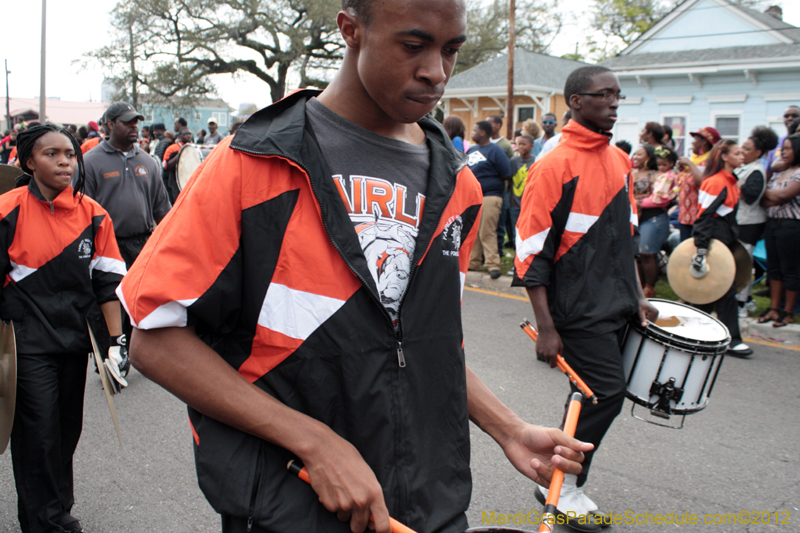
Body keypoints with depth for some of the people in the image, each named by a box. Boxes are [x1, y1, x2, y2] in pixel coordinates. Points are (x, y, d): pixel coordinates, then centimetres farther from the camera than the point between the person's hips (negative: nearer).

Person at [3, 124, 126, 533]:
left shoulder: (93, 215, 1)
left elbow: (107, 282, 2)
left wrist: (115, 340, -2)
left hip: (74, 338, 4)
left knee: (67, 430, 14)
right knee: (39, 432, -1)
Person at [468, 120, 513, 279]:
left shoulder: (495, 151, -6)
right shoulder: (471, 149, 16)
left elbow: (506, 175, -8)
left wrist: (486, 181, -2)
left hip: (489, 197, -7)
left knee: (487, 232, -9)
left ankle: (493, 264, -4)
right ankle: (473, 262, 21)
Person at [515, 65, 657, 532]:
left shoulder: (619, 160, 12)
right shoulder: (555, 166, -12)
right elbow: (532, 250, -14)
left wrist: (638, 297, 16)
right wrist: (546, 328, -16)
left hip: (619, 308, 8)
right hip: (580, 310, -7)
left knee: (594, 397, 13)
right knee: (607, 393, -7)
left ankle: (563, 482, 30)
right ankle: (559, 487, 13)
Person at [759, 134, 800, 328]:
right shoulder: (778, 173, 15)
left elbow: (784, 194, -17)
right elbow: (764, 200, 8)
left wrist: (767, 192, -1)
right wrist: (777, 199, -12)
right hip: (772, 223, 8)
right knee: (773, 267, 10)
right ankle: (774, 308, 18)